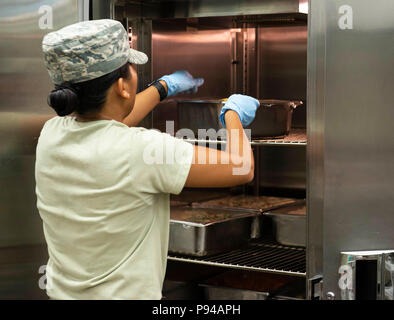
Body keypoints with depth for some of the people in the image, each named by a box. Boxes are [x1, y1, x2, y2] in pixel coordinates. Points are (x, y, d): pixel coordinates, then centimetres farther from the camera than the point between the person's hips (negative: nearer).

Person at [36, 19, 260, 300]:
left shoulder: (52, 134, -7)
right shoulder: (141, 149, -26)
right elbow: (242, 168, -18)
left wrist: (164, 87, 27)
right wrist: (233, 113, 1)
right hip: (126, 294, -6)